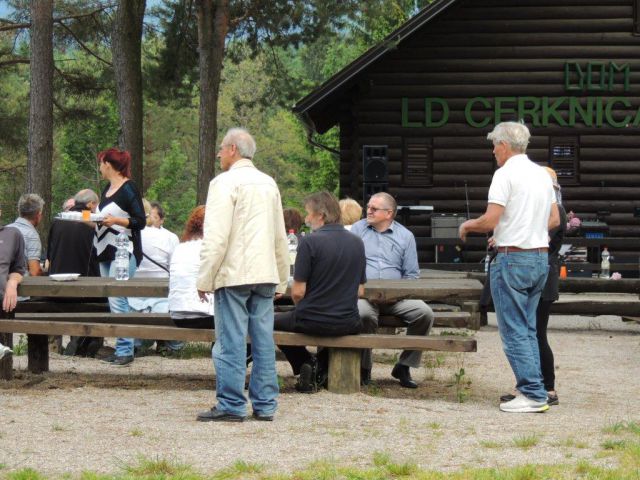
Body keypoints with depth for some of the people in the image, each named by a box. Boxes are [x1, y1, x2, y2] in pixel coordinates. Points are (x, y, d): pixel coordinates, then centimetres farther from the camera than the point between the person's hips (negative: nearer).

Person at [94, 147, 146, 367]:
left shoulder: (129, 189, -9)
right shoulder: (107, 189, 16)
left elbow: (140, 221, -12)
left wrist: (115, 220, -22)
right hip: (106, 251, 9)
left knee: (117, 300, -13)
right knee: (113, 301, 8)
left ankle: (125, 350, -10)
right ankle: (121, 348, 11)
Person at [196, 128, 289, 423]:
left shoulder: (225, 183, -7)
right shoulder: (269, 184, 16)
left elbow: (216, 237, -14)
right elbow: (280, 237, 19)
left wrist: (205, 278, -10)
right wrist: (281, 281, 24)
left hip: (233, 275, -7)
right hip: (265, 274, 7)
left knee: (230, 342, -4)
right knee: (264, 341, 7)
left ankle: (231, 406, -4)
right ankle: (265, 405, 9)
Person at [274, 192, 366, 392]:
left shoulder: (310, 242, -14)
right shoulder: (357, 243, 4)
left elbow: (298, 292, -12)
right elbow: (360, 291, 10)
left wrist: (303, 311, 8)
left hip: (312, 323, -4)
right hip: (348, 324, 4)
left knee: (274, 321, 26)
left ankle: (305, 363, 9)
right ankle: (323, 366, 23)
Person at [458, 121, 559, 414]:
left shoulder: (505, 174, -12)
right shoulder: (542, 175, 12)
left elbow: (490, 221, -18)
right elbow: (554, 220, 17)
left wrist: (467, 226, 2)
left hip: (512, 259, -8)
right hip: (541, 257, 8)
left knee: (514, 331, -4)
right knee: (528, 329, 14)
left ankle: (533, 394, -7)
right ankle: (532, 389, 13)